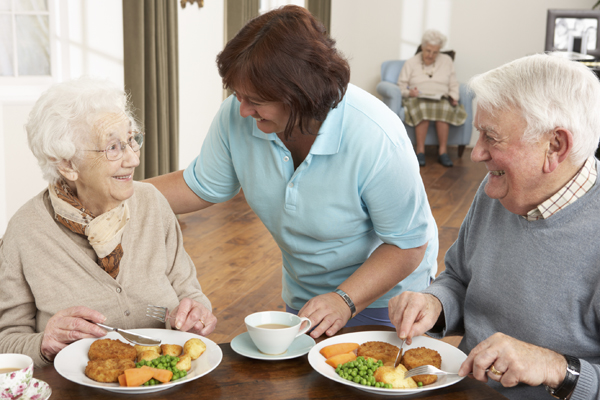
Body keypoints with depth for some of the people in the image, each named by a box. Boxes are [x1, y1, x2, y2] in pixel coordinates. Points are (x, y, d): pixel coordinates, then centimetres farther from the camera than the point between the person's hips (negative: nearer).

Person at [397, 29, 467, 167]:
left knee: (445, 108, -37)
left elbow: (453, 84, 15)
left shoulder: (447, 60, 20)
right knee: (423, 108, -39)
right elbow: (401, 85, 7)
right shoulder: (411, 63, 14)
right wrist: (409, 92, -14)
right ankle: (420, 151, -35)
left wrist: (453, 97, -5)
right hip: (417, 99, -1)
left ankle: (443, 151, -33)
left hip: (441, 99, 1)